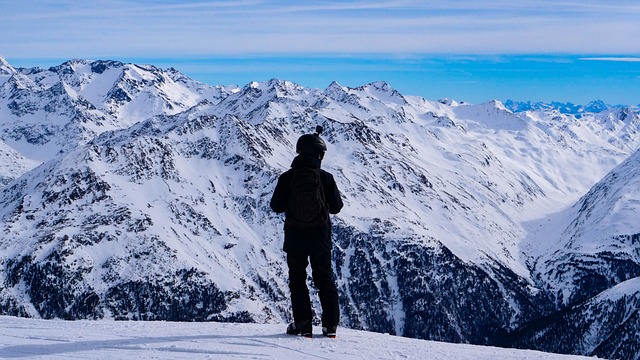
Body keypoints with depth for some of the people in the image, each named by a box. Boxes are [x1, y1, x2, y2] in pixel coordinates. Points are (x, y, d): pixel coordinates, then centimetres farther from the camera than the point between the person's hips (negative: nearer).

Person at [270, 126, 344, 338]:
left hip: (294, 237, 0)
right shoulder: (326, 178, -8)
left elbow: (276, 206, -2)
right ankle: (330, 324, 9)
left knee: (297, 279, 10)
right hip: (320, 236, 0)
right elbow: (336, 207, -1)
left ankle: (303, 323, 3)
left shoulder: (287, 177, -8)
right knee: (325, 279, 12)